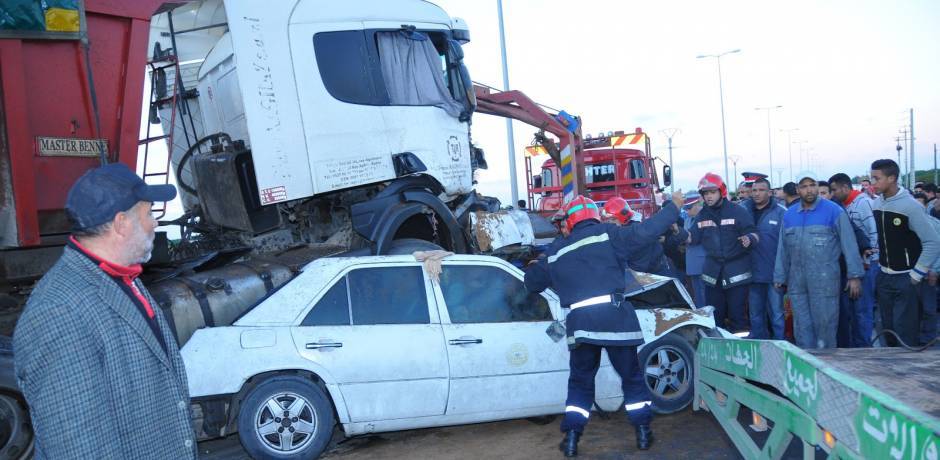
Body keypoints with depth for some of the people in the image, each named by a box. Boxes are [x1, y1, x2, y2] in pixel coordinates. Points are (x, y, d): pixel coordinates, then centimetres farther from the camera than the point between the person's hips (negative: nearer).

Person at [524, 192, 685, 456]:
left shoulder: (556, 251, 15)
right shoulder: (605, 234, 3)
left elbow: (532, 282, 26)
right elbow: (645, 232, -6)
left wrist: (533, 268, 50)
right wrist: (674, 206, 7)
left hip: (579, 321, 2)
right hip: (614, 316, -2)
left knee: (580, 381, 17)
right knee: (633, 376, 16)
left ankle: (571, 438, 13)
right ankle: (643, 432, 21)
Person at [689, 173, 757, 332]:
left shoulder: (738, 212, -5)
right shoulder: (702, 215, 9)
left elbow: (753, 233, -8)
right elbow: (693, 238, 14)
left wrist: (748, 239, -30)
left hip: (736, 273, -5)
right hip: (712, 273, 5)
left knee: (737, 314, -3)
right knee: (714, 315, 13)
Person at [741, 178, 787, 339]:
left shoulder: (780, 212, -6)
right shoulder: (745, 211, 6)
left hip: (773, 273, -4)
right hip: (753, 273, 5)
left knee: (777, 314, 2)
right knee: (755, 315, 15)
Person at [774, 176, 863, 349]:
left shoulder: (834, 211, -2)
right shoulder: (789, 215, 12)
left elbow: (849, 244, -4)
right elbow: (782, 250, 14)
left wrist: (855, 275, -8)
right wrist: (780, 278, 13)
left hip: (824, 282, -4)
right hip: (796, 283, 4)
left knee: (824, 325, 0)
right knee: (802, 327, 9)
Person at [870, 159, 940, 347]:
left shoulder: (910, 206, -16)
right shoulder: (875, 204, 3)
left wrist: (916, 275, -14)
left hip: (905, 278, -6)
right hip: (884, 276, 6)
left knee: (904, 330, -5)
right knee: (887, 327, 12)